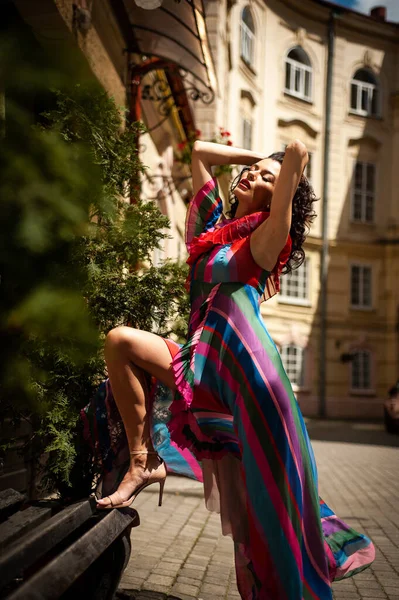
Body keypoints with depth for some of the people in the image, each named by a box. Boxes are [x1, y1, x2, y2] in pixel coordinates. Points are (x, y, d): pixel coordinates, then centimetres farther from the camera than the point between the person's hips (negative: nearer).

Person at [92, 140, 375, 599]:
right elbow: (200, 152, 25)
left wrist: (291, 164, 8)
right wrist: (261, 155, 24)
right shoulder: (213, 225, 18)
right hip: (202, 368, 6)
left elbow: (297, 153, -13)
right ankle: (144, 461, -7)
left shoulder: (263, 240, -1)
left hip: (244, 368, -6)